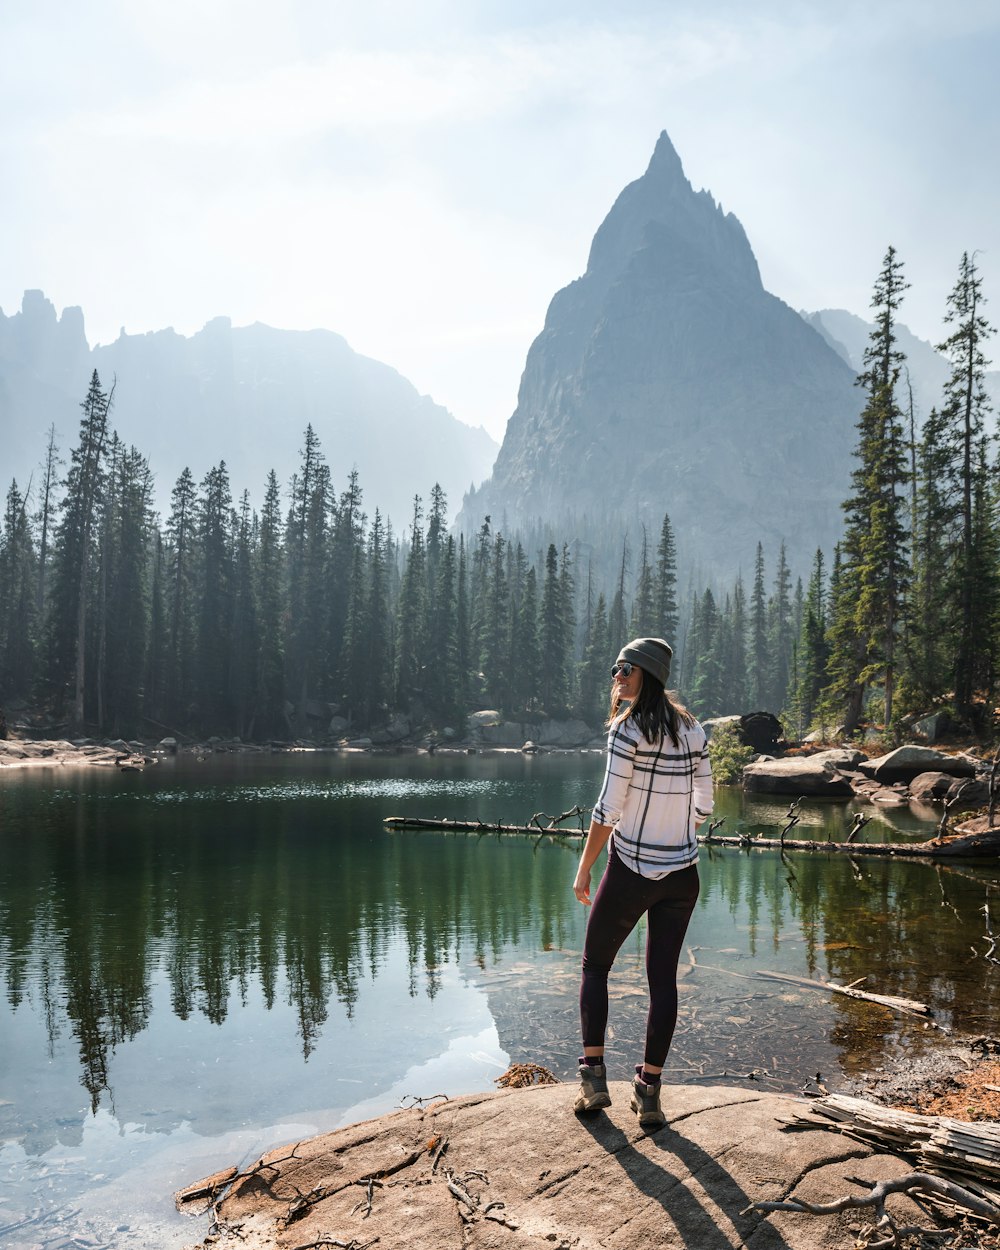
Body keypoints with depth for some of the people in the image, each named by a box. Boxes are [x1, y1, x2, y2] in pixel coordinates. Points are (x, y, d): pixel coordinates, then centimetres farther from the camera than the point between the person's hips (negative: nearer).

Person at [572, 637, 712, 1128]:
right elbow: (703, 803, 9)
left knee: (594, 966, 14)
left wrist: (584, 868, -8)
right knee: (663, 979, 11)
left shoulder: (628, 730, -15)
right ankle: (649, 1091, 15)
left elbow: (609, 809, -17)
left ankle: (594, 1077, 11)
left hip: (630, 872, -5)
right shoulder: (691, 728, 3)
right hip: (682, 874, 5)